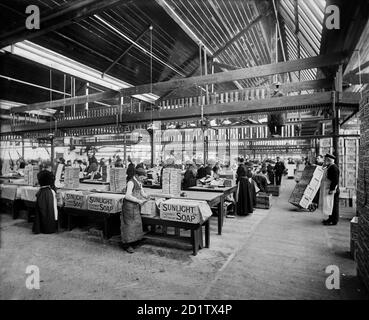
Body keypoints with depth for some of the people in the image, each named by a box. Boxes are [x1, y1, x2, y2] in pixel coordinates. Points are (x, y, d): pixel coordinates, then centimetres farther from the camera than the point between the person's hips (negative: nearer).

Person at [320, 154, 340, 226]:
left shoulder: (334, 167, -18)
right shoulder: (328, 167, 14)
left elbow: (335, 180, -23)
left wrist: (331, 189, -23)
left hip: (331, 190, -10)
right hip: (327, 189, 10)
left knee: (333, 205, -2)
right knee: (329, 205, 16)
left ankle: (334, 221, 6)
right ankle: (331, 219, 27)